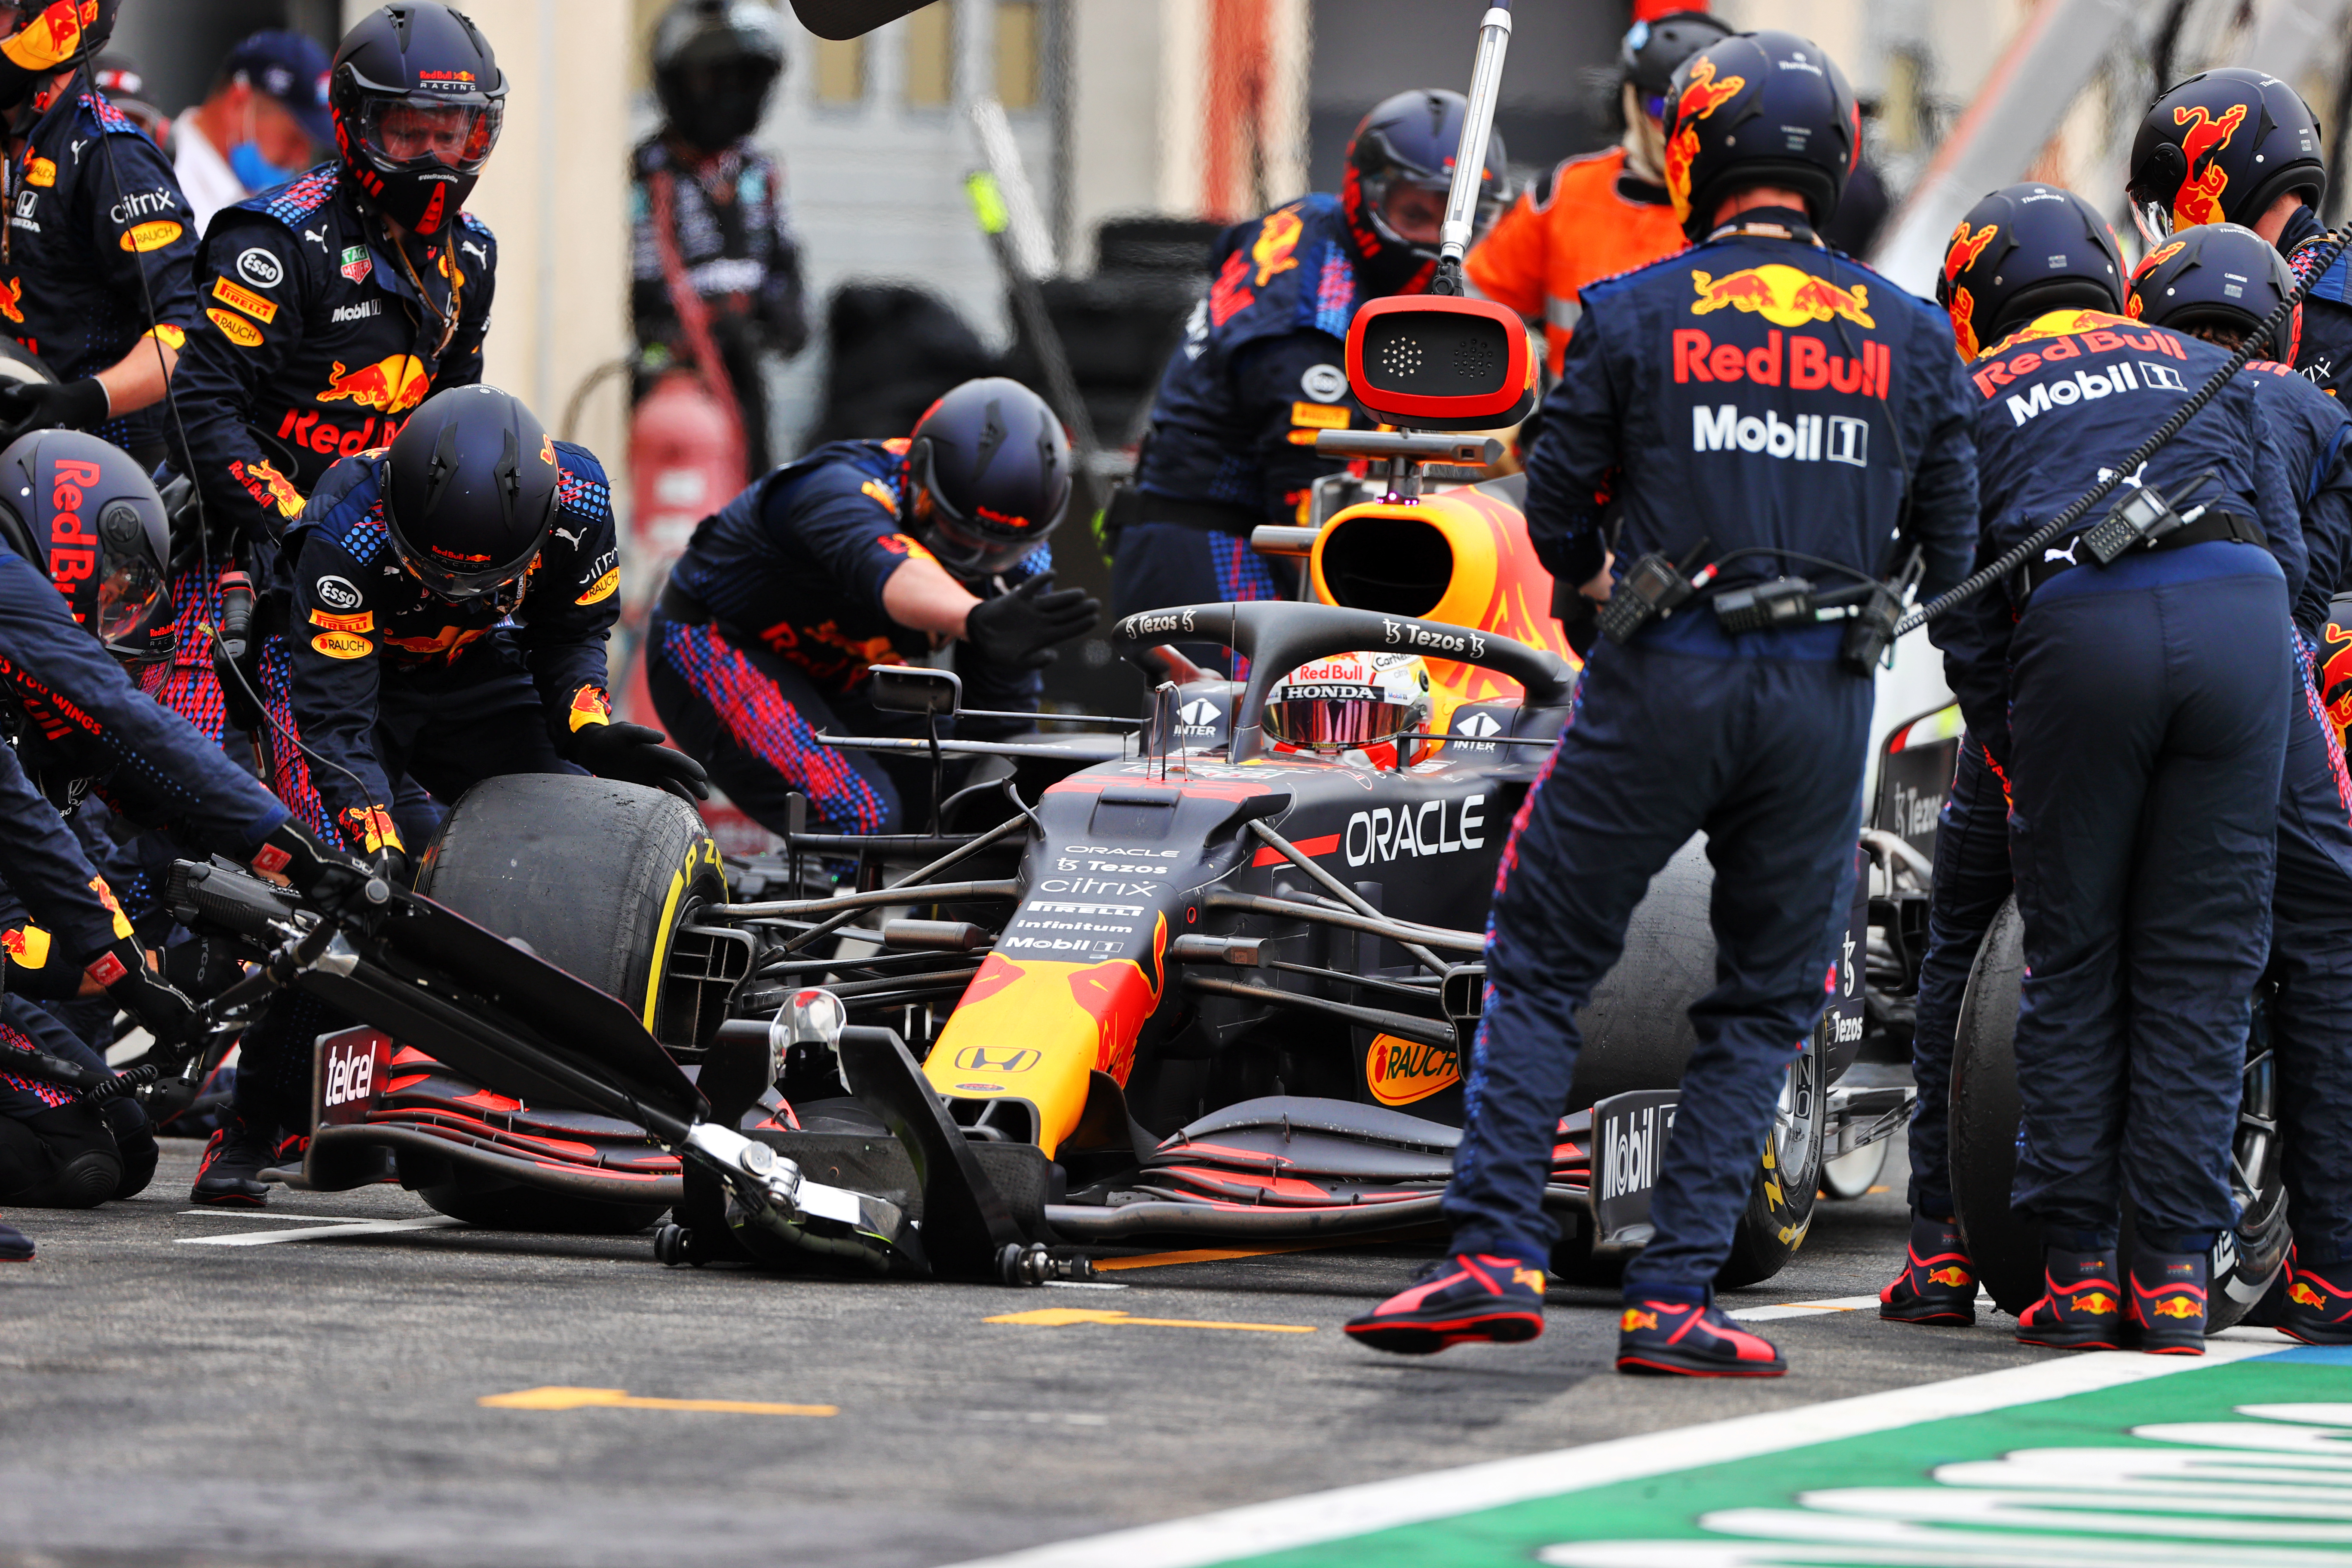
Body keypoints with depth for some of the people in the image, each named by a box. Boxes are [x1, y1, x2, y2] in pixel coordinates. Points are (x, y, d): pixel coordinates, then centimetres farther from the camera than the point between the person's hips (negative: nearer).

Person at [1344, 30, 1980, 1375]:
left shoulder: (1632, 314, -1)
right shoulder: (1911, 335, 6)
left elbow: (1558, 507, 5)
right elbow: (1951, 545, 10)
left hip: (1662, 685, -2)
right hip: (1827, 697, 2)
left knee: (1543, 965, 9)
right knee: (1767, 1004, 10)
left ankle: (1497, 1255, -2)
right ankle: (1675, 1300, 2)